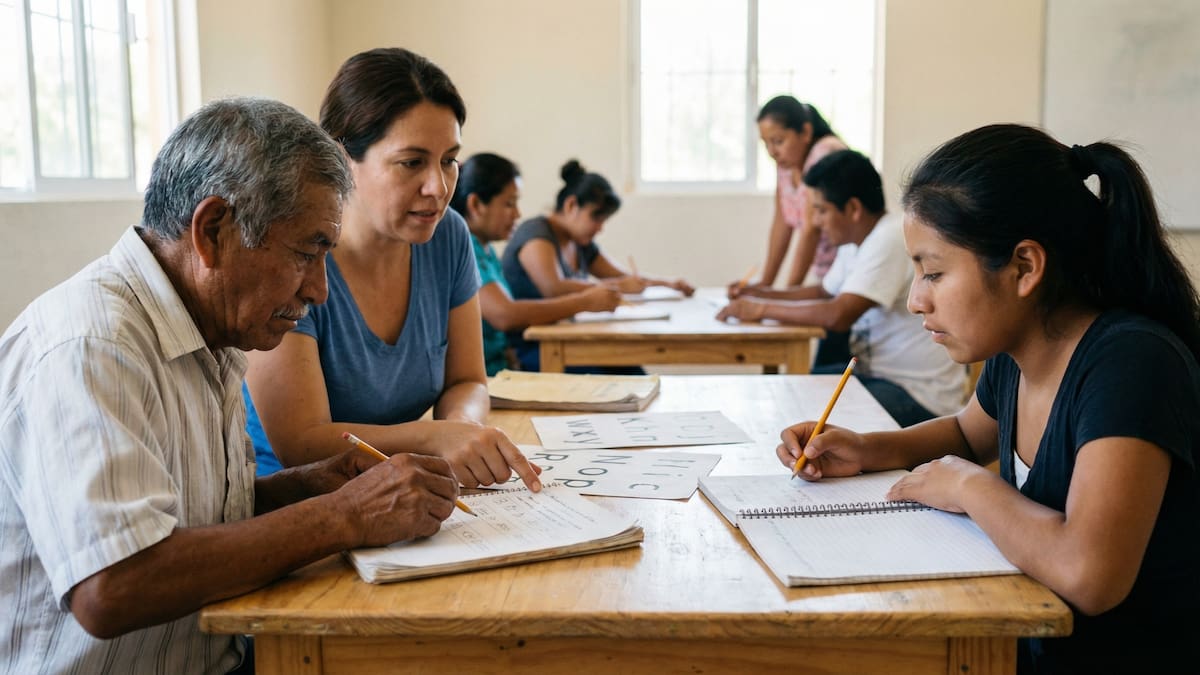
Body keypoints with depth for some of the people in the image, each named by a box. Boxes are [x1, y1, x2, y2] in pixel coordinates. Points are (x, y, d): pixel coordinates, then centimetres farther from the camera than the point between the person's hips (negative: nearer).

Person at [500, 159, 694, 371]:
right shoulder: (535, 234, -10)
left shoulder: (581, 244, 17)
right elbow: (554, 288, -26)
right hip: (526, 349, -7)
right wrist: (618, 287, -19)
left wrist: (668, 283, 8)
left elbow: (623, 276, 26)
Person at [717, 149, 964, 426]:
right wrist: (763, 294, 12)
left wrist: (762, 310, -17)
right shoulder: (856, 241, 8)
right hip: (874, 370, 9)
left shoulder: (892, 239, -21)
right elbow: (826, 291, 26)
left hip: (918, 393, -9)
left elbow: (839, 316, -28)